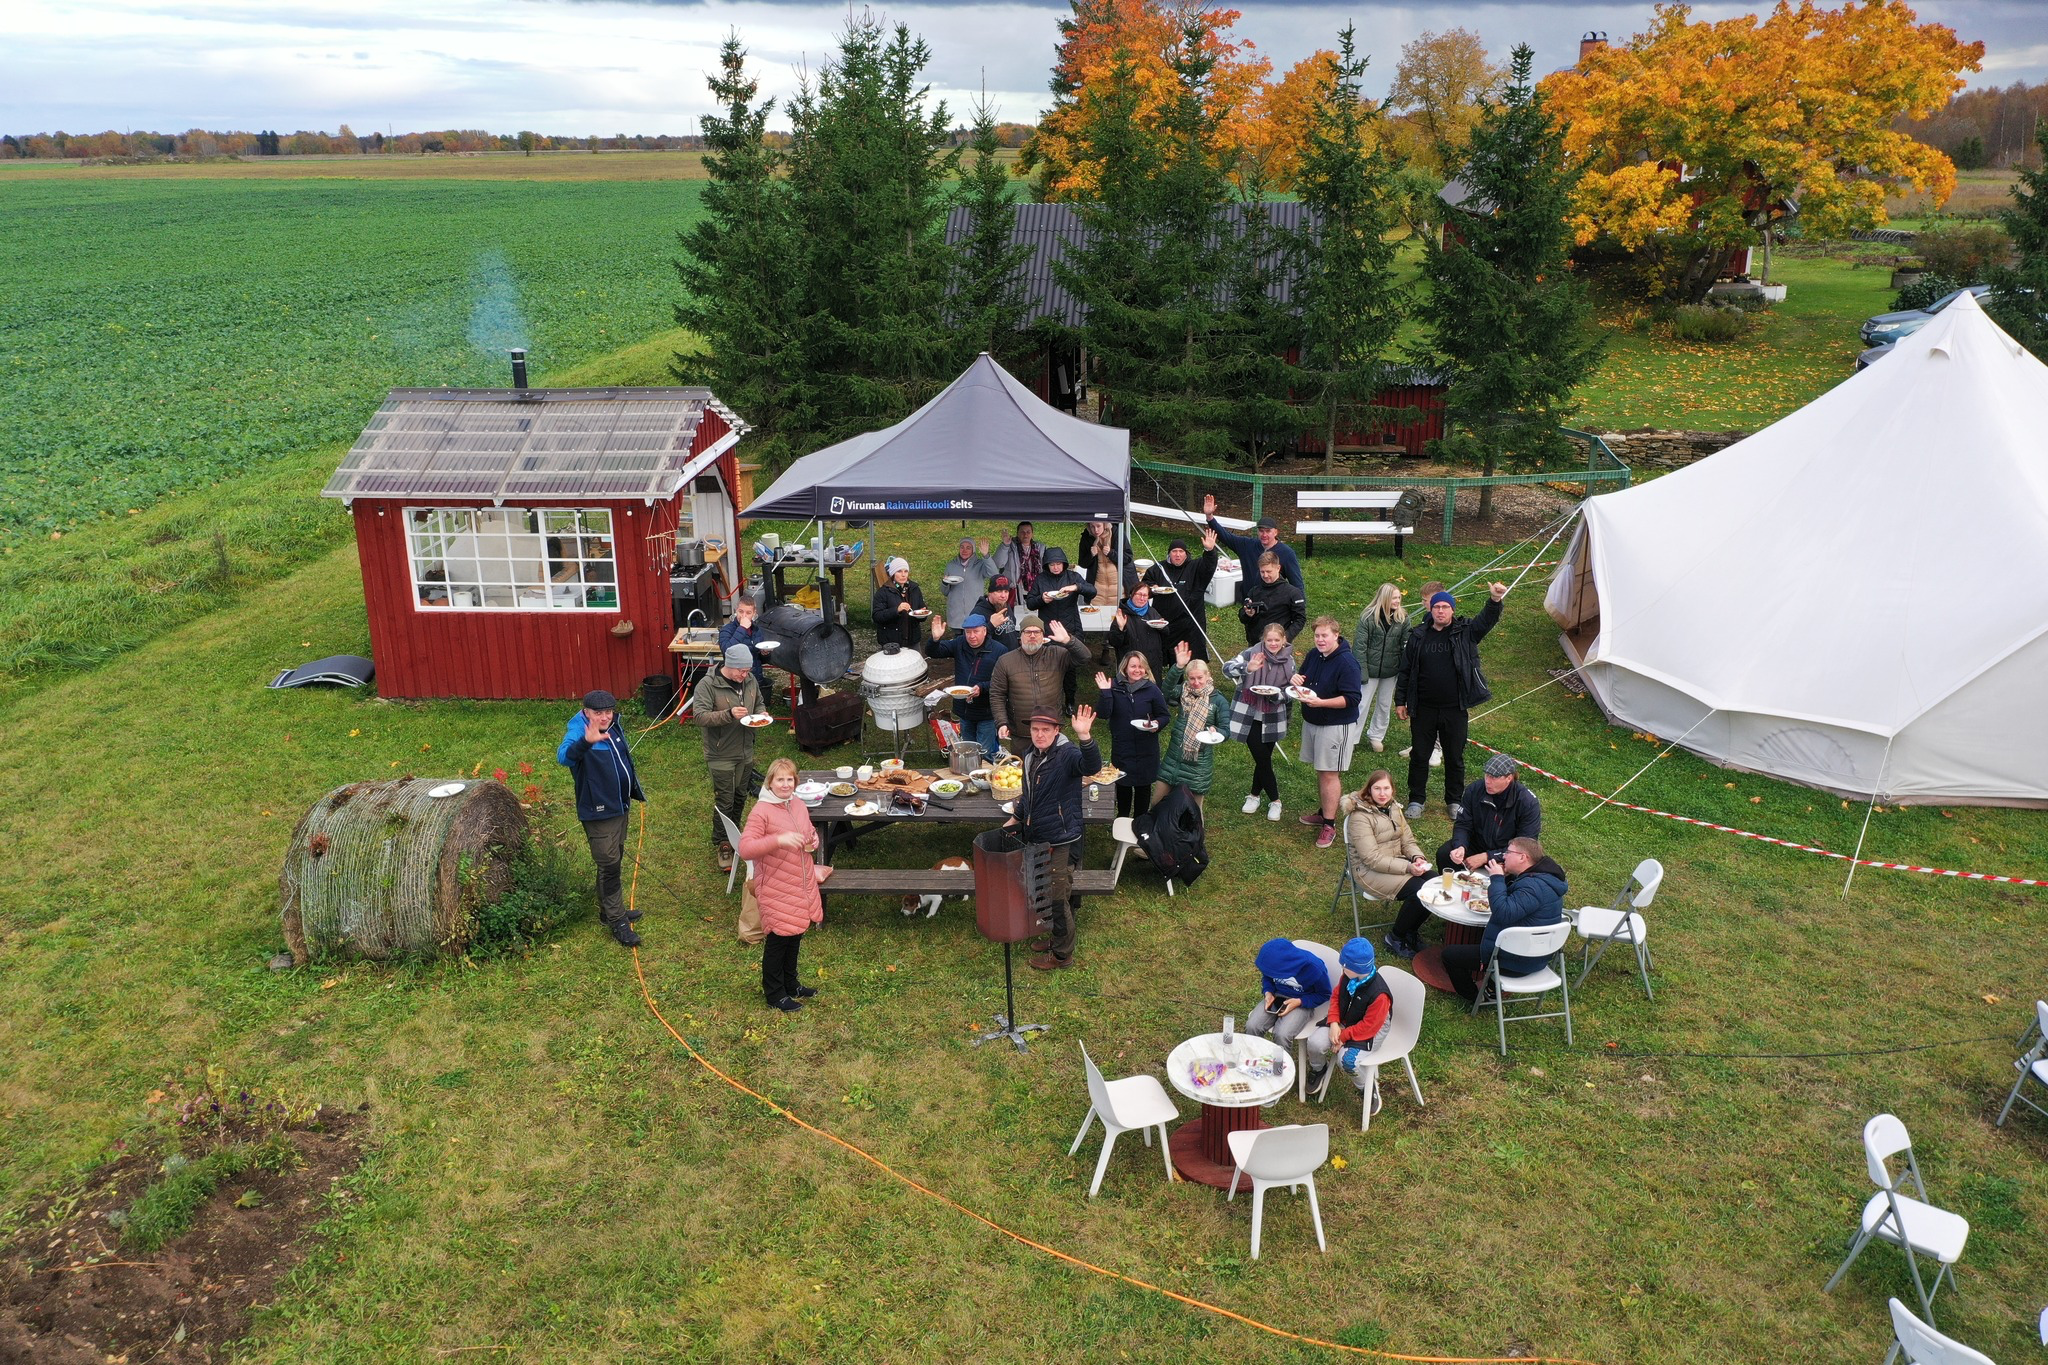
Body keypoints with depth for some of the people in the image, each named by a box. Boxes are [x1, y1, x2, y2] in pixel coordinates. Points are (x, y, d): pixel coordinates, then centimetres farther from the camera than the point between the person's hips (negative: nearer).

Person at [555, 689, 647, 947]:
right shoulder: (579, 733, -22)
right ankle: (617, 922, 5)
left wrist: (636, 790, 28)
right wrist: (586, 742, -65)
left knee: (614, 861, 20)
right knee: (609, 865, -4)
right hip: (598, 813, -8)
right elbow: (563, 756, -46)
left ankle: (611, 910, 35)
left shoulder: (614, 727, 2)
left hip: (620, 807, 8)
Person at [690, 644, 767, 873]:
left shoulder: (750, 680, 0)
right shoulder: (708, 685, -19)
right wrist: (729, 714, -35)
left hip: (745, 752, 6)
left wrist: (760, 714, -7)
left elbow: (759, 703, 17)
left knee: (740, 797, 19)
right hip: (721, 756, -6)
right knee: (724, 801, -2)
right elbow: (699, 716, -25)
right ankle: (722, 845, 12)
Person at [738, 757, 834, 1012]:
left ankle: (790, 983, 39)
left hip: (802, 884, 7)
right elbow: (745, 848, -26)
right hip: (776, 889, -7)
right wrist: (779, 840, -36)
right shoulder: (761, 811, -18)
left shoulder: (798, 805, 5)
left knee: (795, 936, 20)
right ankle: (774, 994, 21)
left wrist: (813, 839, -2)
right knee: (778, 939, 4)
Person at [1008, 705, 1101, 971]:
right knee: (1044, 895, 21)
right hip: (1037, 839, 8)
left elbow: (1091, 766, -42)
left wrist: (1084, 737, -57)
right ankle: (1056, 937, 41)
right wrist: (1016, 818, 27)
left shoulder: (1067, 754, -19)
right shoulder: (1030, 755, 6)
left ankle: (1062, 955, 18)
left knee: (1057, 899, 1)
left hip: (1060, 841, -8)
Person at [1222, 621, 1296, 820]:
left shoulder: (1289, 662, 0)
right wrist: (1247, 668, -36)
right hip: (1249, 716, -2)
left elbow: (1289, 693, 3)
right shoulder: (1253, 654, -8)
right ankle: (1274, 800, 15)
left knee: (1263, 757, 8)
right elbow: (1227, 668, -18)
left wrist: (1274, 694, -18)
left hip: (1272, 719, 2)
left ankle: (1254, 795, 31)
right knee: (1262, 759, -1)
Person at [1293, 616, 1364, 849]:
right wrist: (1297, 680, -5)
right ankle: (1323, 811, 34)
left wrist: (1320, 702, -31)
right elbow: (1304, 680, 20)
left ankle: (1329, 825, 2)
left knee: (1330, 775, -4)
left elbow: (1352, 699, -23)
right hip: (1311, 722, 8)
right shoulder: (1313, 655, 5)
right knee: (1320, 771, 18)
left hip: (1336, 727, -8)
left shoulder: (1347, 662, -20)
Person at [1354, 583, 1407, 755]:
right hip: (1371, 668, -3)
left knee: (1385, 705, 17)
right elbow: (1359, 644, -12)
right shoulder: (1368, 617, -14)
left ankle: (1376, 736, 35)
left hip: (1391, 670, 3)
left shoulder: (1402, 618, -5)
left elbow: (1406, 645, -1)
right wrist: (1360, 671, -16)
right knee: (1362, 704, 2)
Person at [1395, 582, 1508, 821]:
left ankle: (1454, 801, 27)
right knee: (1419, 756, 9)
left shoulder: (1465, 632, -1)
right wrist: (1400, 701, 5)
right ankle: (1416, 800, 23)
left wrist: (1495, 600, -38)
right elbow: (1406, 671, 6)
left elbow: (1487, 620, -18)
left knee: (1455, 758, 11)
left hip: (1455, 710, -1)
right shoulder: (1418, 636, 2)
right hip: (1423, 709, 1)